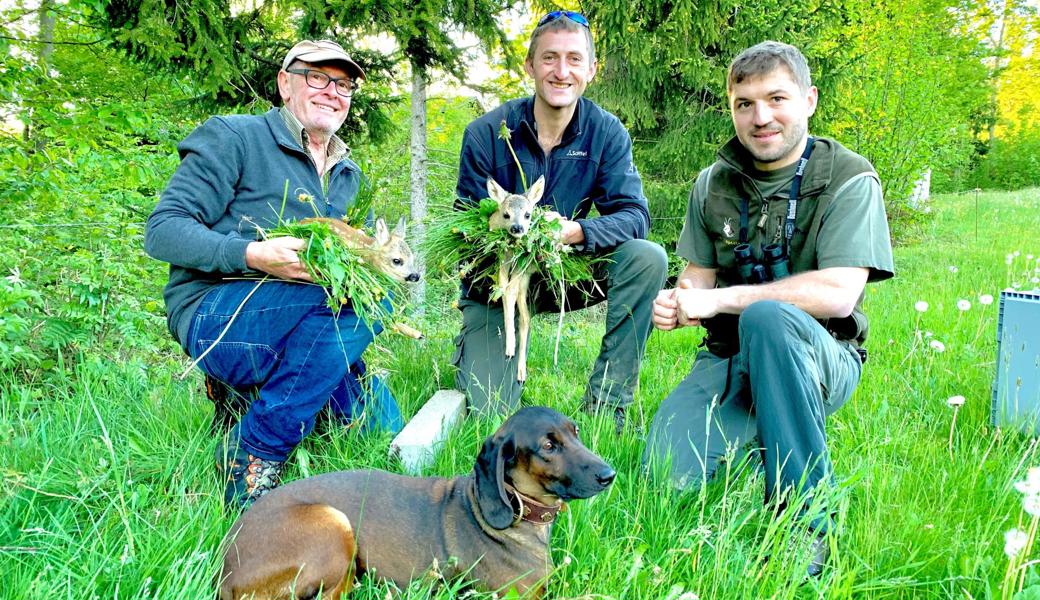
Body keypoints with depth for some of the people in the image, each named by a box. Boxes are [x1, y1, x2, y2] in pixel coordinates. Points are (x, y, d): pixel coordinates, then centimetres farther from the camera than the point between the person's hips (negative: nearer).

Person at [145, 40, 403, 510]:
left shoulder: (348, 175, 19)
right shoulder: (233, 137, -1)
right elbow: (163, 230, -9)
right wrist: (251, 255, -27)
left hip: (297, 324, 6)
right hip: (214, 317, -6)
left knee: (383, 428, -16)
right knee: (362, 297, -32)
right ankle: (252, 458, -22)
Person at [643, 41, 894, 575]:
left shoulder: (850, 180, -8)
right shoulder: (713, 184, 7)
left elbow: (838, 293, -20)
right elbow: (698, 279, 10)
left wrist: (719, 300, -21)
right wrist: (674, 305, -16)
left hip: (819, 359, -3)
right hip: (730, 358, 4)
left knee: (767, 316, -39)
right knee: (666, 474, -21)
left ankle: (805, 520, -25)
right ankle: (758, 430, 13)